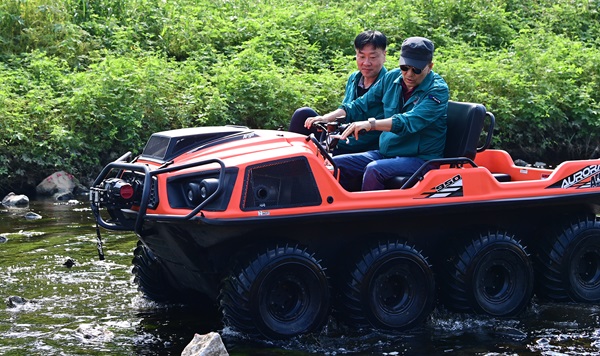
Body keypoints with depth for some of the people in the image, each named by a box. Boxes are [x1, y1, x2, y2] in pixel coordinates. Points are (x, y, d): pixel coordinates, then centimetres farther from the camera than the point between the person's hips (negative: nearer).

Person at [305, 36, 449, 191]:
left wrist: (371, 124, -43)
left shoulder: (438, 90, -13)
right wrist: (325, 118, -5)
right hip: (385, 153, 7)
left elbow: (410, 121, -30)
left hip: (421, 158, -7)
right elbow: (361, 105, 11)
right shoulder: (392, 78, 7)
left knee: (374, 169, -33)